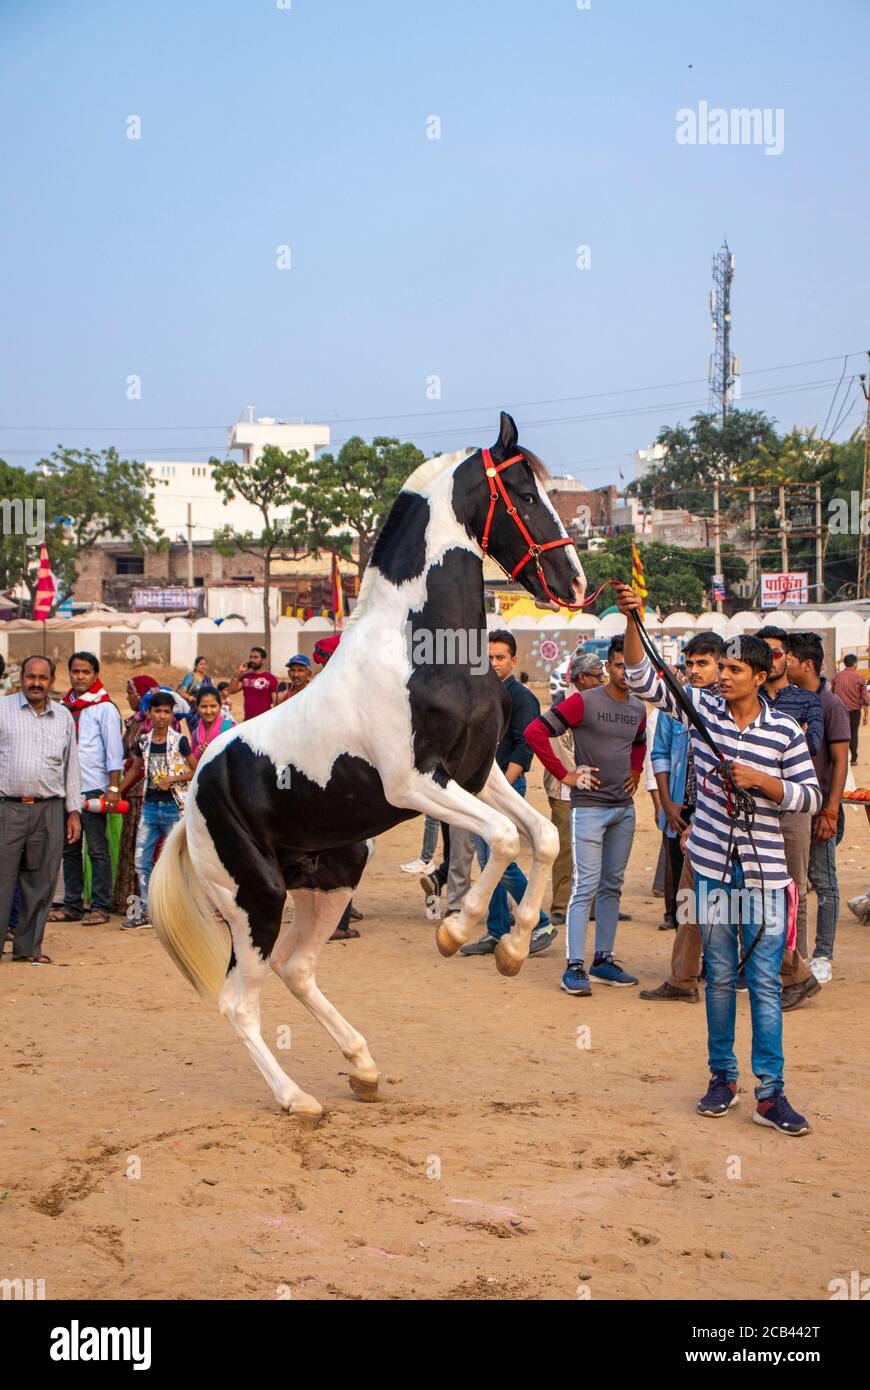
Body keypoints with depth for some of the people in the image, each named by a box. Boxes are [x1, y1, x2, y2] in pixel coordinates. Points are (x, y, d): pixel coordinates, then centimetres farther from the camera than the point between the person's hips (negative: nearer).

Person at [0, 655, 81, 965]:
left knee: (40, 882, 6)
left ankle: (28, 947, 15)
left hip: (49, 811, 3)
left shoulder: (63, 717, 14)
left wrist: (74, 811, 12)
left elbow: (71, 767, 18)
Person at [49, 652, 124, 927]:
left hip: (93, 788, -6)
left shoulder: (104, 708, -2)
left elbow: (114, 750, -7)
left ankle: (100, 907, 2)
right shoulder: (64, 706, 14)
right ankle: (72, 905, 15)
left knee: (98, 850, -2)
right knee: (70, 850, 9)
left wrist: (113, 788, -14)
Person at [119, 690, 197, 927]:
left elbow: (196, 771, -3)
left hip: (174, 807, -5)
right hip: (150, 806, 5)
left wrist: (172, 779, -14)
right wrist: (116, 792, 19)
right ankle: (145, 912, 11)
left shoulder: (179, 741, -6)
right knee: (141, 860, 3)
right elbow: (135, 770, 20)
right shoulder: (144, 742, 7)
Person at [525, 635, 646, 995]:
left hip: (624, 807, 7)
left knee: (612, 886, 11)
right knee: (586, 886, -10)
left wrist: (635, 772, 14)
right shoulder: (584, 702, -11)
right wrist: (565, 775, -13)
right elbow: (535, 731, -15)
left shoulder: (638, 709, 10)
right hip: (589, 806, -7)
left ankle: (603, 961, 18)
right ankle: (575, 966, -8)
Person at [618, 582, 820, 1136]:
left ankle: (771, 1092, 2)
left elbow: (811, 796, 1)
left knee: (765, 982, -2)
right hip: (713, 867, 2)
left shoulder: (785, 731, -2)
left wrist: (760, 780, -14)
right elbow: (644, 678, -1)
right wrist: (633, 621, -14)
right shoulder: (703, 709, 3)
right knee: (720, 977, 11)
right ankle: (723, 1077, 23)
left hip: (764, 872, -2)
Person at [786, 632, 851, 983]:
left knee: (823, 882, 3)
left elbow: (840, 761, -11)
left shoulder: (830, 705, -9)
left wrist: (830, 811, -16)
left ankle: (823, 956, 10)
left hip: (817, 808, -6)